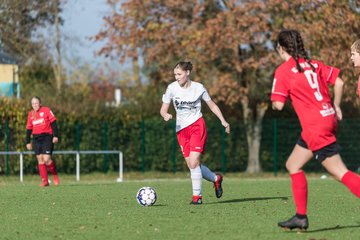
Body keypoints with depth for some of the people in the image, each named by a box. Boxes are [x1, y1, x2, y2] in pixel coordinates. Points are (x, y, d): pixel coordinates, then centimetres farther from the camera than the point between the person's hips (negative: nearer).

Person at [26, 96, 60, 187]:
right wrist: (28, 142, 14)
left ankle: (55, 175, 11)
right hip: (36, 139, 5)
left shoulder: (46, 110, -2)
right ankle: (44, 181, 1)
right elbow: (29, 129, 17)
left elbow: (53, 123, -3)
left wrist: (55, 135, -11)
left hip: (47, 137, -5)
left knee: (46, 159, -14)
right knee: (40, 159, -2)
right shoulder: (30, 114, 12)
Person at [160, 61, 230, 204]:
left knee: (193, 163, -17)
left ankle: (197, 195, -5)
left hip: (197, 126, -3)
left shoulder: (198, 88, -5)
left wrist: (223, 121, -1)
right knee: (192, 166, 1)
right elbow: (163, 109, 0)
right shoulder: (172, 88, -2)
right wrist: (165, 115, -23)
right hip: (181, 129, 3)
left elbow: (212, 105, 7)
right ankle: (216, 179, 27)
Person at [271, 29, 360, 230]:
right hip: (328, 118, 8)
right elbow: (339, 82, 7)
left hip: (316, 127, -8)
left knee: (340, 173, -9)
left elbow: (278, 104, -11)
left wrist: (274, 103, 12)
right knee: (293, 165, 18)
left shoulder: (283, 71, -7)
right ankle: (301, 217, 18)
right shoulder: (313, 64, 11)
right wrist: (336, 107, 18)